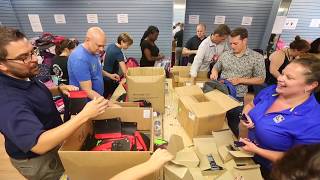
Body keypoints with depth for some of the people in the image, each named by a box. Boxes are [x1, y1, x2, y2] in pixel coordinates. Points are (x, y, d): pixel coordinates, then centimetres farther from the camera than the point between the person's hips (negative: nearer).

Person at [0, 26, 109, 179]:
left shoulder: (24, 76, -7)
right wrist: (84, 115, -47)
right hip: (37, 159, -7)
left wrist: (60, 89, -6)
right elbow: (39, 145, -44)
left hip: (53, 137, 8)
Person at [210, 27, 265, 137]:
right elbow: (216, 67, 15)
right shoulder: (225, 54, 3)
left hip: (237, 98, -3)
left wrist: (240, 80, -16)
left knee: (233, 127, 11)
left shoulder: (257, 57, -6)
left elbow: (261, 79, -4)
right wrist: (214, 73, -9)